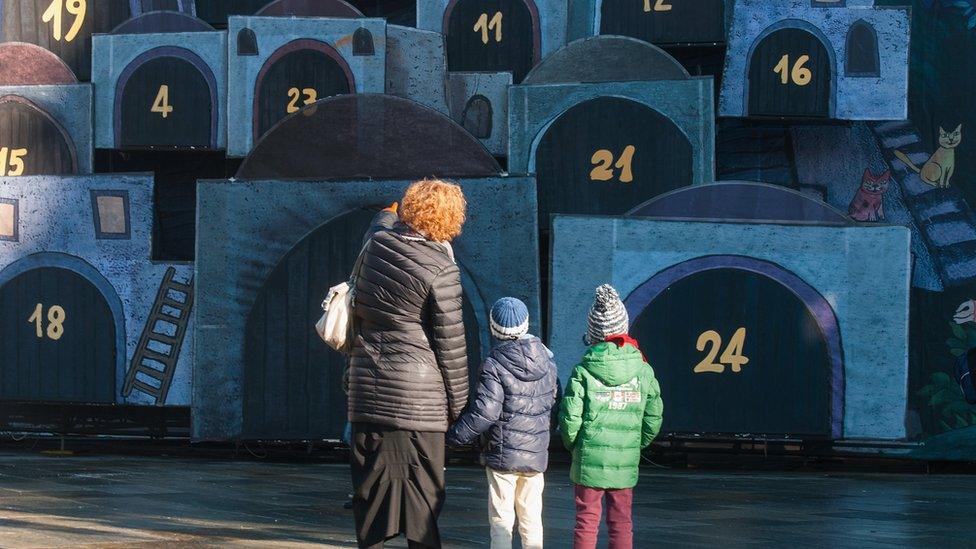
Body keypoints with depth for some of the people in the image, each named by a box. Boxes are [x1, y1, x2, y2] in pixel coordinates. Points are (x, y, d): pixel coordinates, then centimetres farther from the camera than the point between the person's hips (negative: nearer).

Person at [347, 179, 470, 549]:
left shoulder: (379, 241, 2)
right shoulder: (440, 270, -13)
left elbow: (385, 218, 30)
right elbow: (450, 344, -8)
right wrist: (456, 404, 0)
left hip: (367, 388, 5)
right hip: (418, 394, -5)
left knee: (370, 490, 12)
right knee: (422, 494, 1)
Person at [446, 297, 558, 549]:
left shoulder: (494, 365, -15)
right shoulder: (546, 360, 3)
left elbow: (484, 412, -18)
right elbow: (554, 402, 11)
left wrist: (454, 437, -9)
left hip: (502, 454, -5)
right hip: (537, 454, 5)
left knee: (501, 519, 1)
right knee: (531, 519, 12)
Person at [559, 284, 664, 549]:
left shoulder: (583, 371, -11)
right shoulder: (642, 370, -3)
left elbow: (570, 418, -11)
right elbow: (653, 417, 1)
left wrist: (573, 443, 9)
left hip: (589, 460, -2)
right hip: (626, 462, 2)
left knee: (586, 522, 7)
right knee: (621, 523, 12)